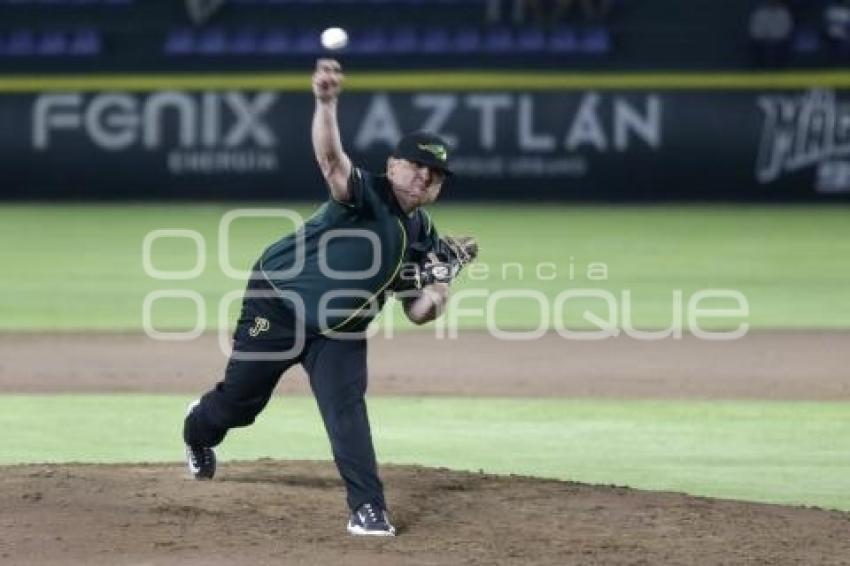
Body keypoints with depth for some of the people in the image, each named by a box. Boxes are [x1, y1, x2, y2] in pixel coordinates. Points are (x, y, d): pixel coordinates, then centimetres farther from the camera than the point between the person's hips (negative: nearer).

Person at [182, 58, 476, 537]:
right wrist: (326, 103, -62)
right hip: (277, 303, -4)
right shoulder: (365, 195, -21)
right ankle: (199, 433, 44)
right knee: (239, 399, 9)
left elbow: (416, 314, 4)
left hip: (341, 329, 5)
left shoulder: (424, 238, -1)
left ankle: (368, 509, -14)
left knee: (347, 407, -15)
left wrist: (436, 293, -18)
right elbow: (331, 158, -43)